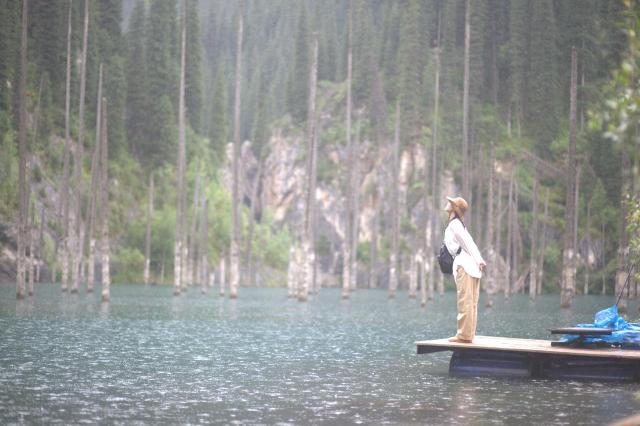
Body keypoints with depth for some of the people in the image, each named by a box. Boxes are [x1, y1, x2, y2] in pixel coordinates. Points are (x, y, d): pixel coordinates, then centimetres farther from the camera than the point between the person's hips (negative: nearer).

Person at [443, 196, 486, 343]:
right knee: (471, 303, 8)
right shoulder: (458, 224, 23)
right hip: (472, 265, 9)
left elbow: (467, 243, -11)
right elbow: (470, 243, 15)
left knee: (465, 301, -9)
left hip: (463, 264, -9)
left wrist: (478, 260, -16)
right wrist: (480, 259, 7)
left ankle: (464, 335, -10)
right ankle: (468, 334, 10)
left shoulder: (454, 224, -4)